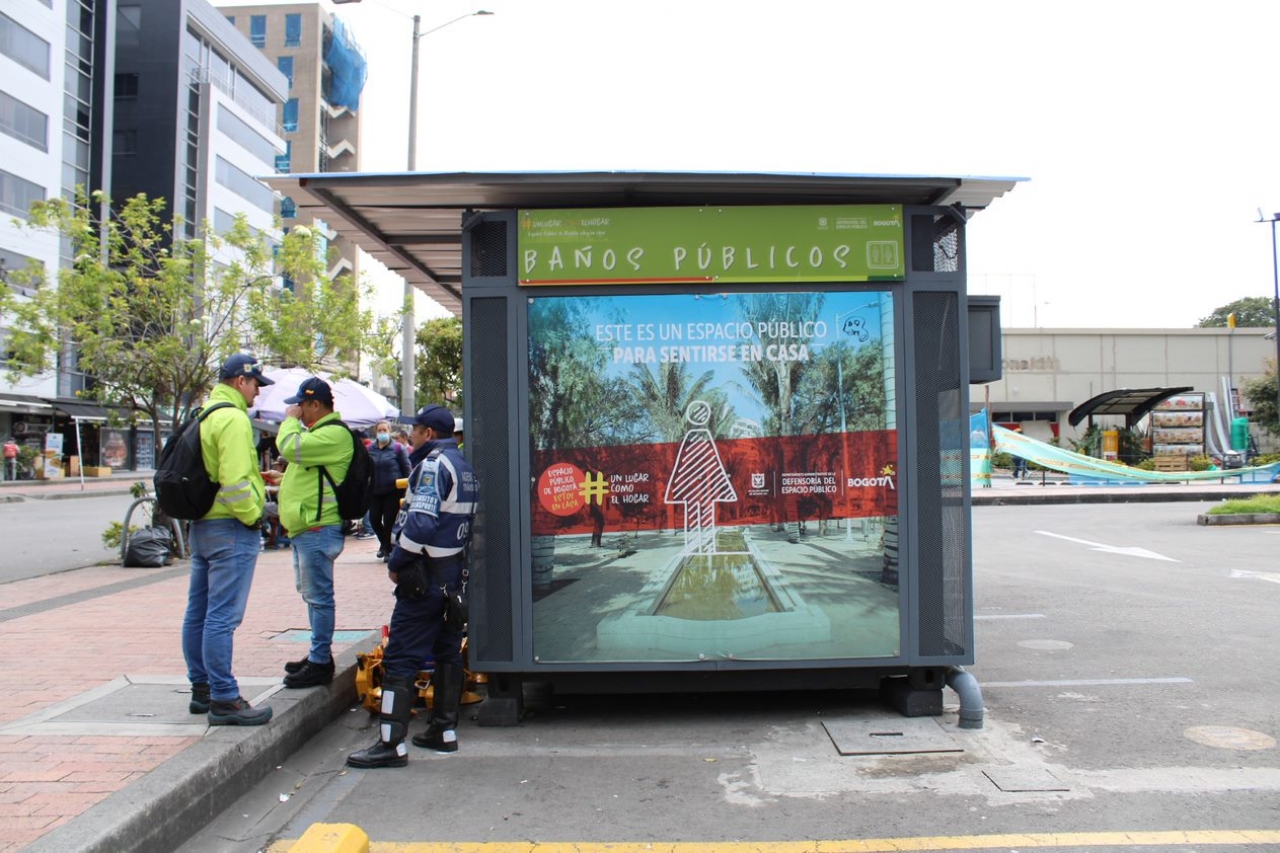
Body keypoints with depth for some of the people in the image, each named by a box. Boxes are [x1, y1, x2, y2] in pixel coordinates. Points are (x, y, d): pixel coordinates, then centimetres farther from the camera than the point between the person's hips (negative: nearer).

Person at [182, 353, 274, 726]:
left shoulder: (205, 417, 16)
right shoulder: (233, 418, -15)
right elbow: (234, 481, -23)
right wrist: (252, 516, -13)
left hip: (202, 524, 10)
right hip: (230, 528, -10)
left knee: (198, 613, 15)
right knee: (222, 617, -8)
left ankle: (201, 688, 26)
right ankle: (224, 699, -3)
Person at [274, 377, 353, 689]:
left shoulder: (334, 434, -15)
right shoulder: (317, 431, 20)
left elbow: (291, 448, -26)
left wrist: (290, 420, -9)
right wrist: (284, 478, 18)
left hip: (318, 529, -11)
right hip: (304, 527, 11)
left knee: (318, 596, -6)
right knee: (311, 594, 17)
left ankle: (320, 663, -1)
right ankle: (318, 654, 27)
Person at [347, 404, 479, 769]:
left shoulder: (432, 465, -14)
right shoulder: (465, 468, 14)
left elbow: (421, 523, -24)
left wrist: (396, 564, -13)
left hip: (425, 577, -10)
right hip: (455, 574, 10)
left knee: (400, 658, -6)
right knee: (447, 653, 14)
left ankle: (392, 743, -5)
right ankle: (444, 731, 22)